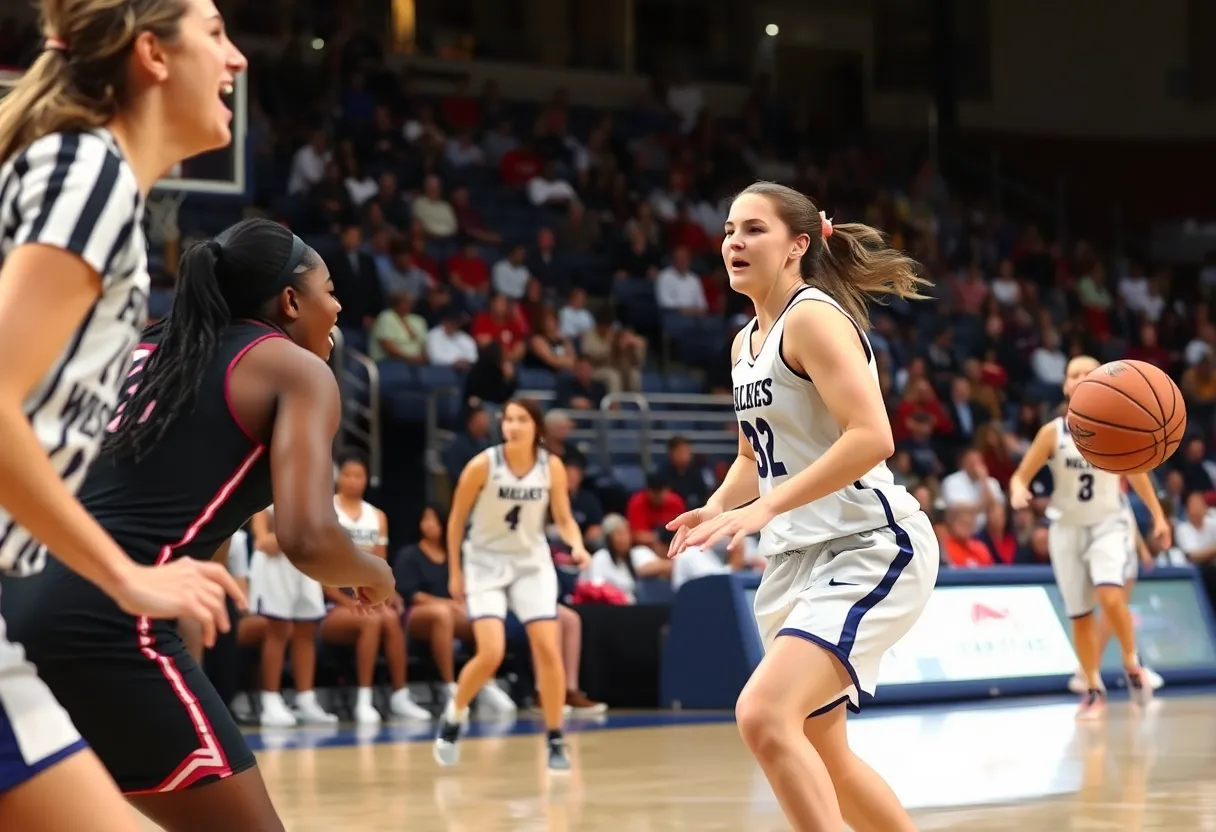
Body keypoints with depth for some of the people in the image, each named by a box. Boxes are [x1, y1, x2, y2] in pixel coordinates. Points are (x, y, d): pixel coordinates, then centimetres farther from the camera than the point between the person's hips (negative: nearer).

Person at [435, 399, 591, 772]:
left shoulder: (552, 466, -9)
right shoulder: (483, 465, -16)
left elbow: (564, 519, 1)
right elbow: (457, 520, -5)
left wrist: (577, 545, -20)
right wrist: (454, 572, -2)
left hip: (532, 563, 3)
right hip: (486, 563, -2)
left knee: (548, 650, -8)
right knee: (491, 654, -15)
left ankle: (555, 740, 4)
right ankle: (454, 713, 14)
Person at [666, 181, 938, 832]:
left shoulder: (813, 317, -12)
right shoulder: (746, 343, 14)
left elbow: (872, 437, -24)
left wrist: (764, 508, -27)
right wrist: (716, 509, 4)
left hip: (869, 547, -10)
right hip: (797, 559, 10)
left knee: (764, 715, -27)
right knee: (821, 754, 17)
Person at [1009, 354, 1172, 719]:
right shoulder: (1053, 432, -7)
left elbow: (1137, 472, 9)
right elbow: (1021, 475, -6)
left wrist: (1158, 516, 10)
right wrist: (1018, 490, -30)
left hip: (1107, 524, -1)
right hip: (1067, 528, 1)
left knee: (1110, 597, -25)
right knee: (1079, 615, 4)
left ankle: (1132, 664, 0)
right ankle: (1094, 690, 20)